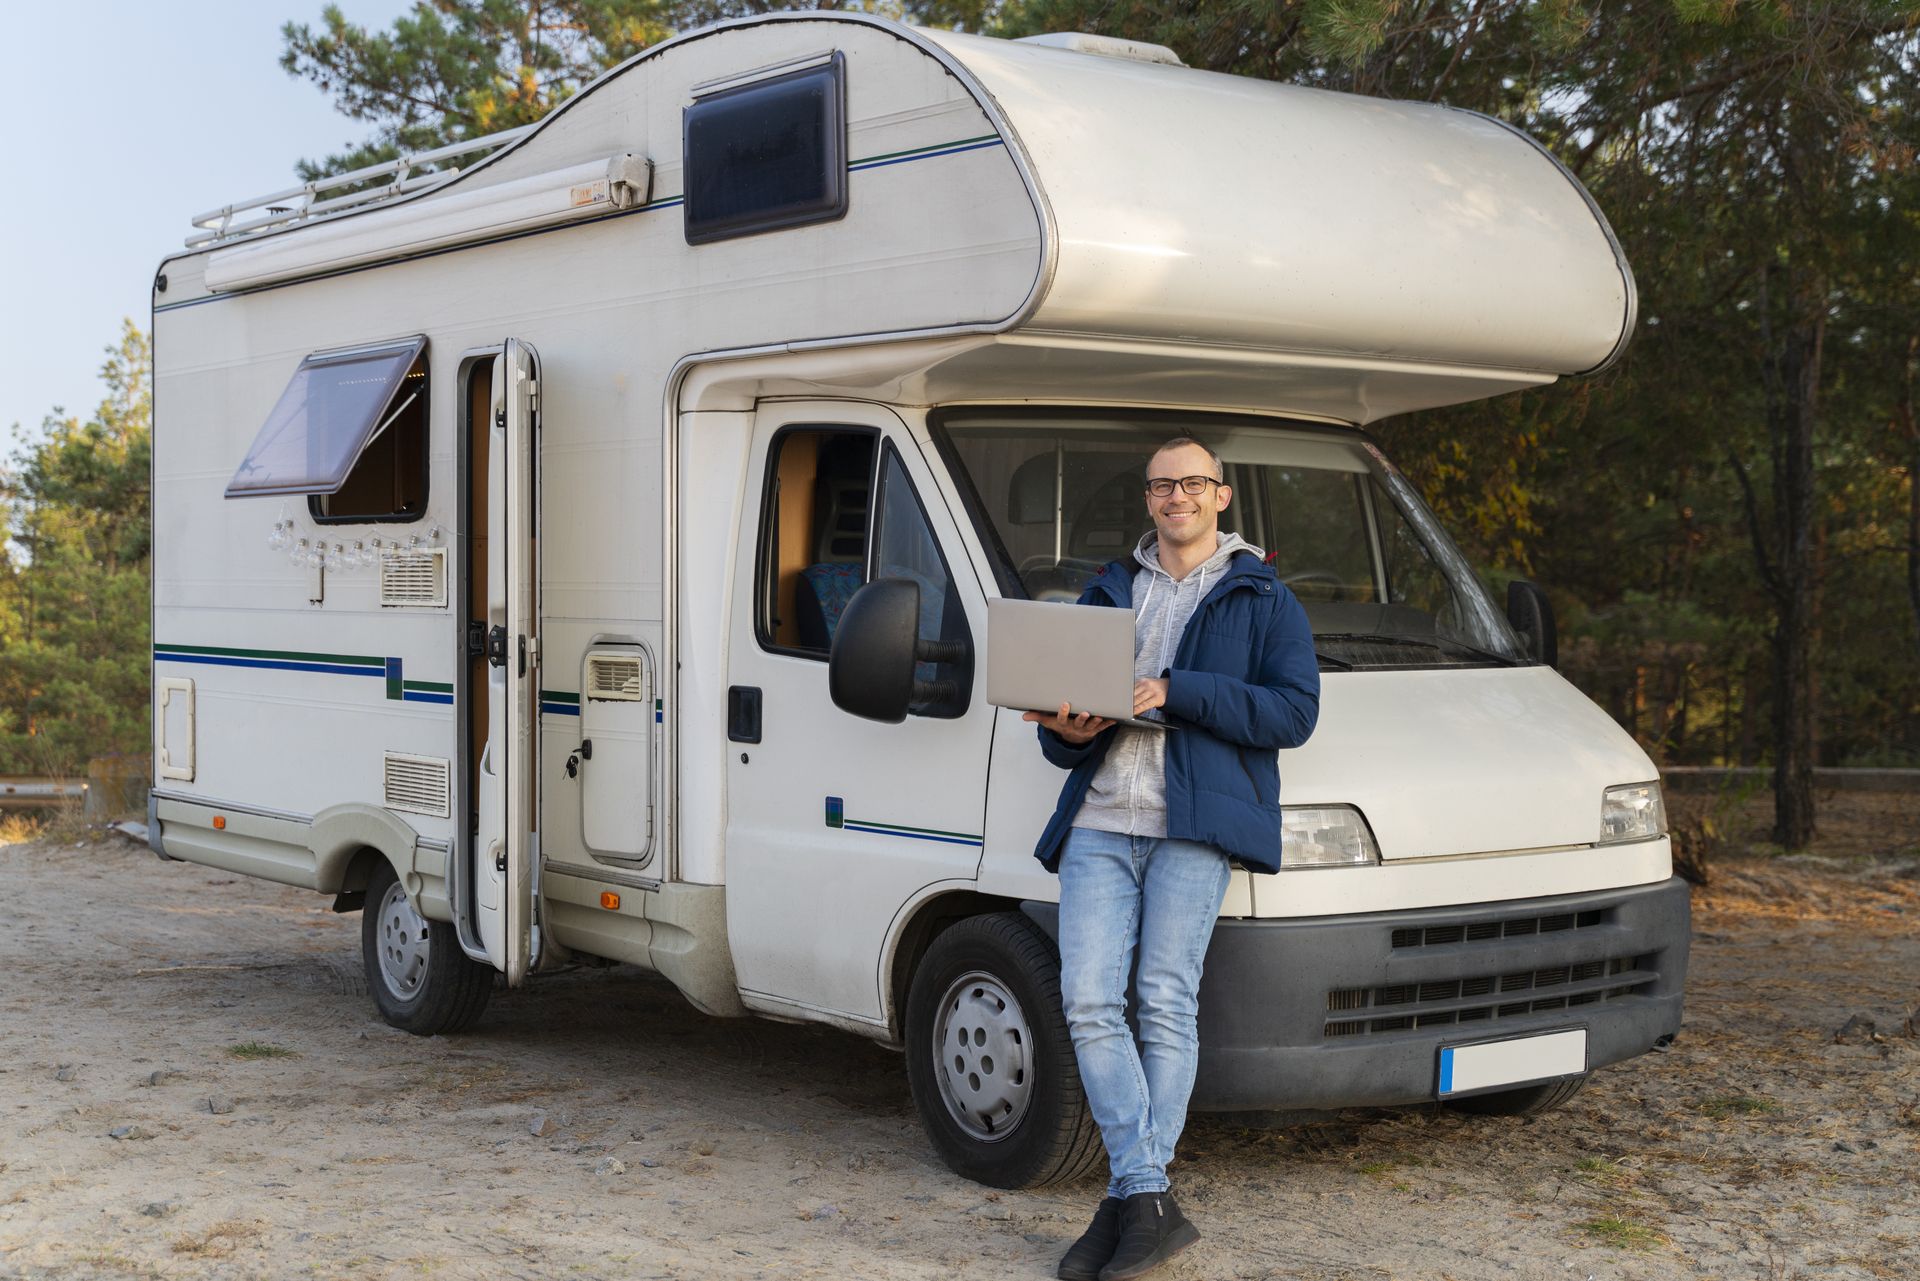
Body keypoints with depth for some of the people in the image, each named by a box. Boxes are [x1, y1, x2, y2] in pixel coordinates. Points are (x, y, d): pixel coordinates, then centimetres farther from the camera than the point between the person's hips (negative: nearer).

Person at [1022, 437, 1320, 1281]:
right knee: (1087, 1000, -9)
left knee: (1165, 1004, -8)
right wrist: (1070, 732, -3)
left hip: (1193, 823, -4)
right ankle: (1150, 1205, -6)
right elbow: (1064, 715, 23)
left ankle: (1131, 1201, 0)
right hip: (1099, 822, 4)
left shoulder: (1262, 600, 10)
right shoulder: (1108, 594, 22)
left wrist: (1175, 693, -12)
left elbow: (1294, 712, -3)